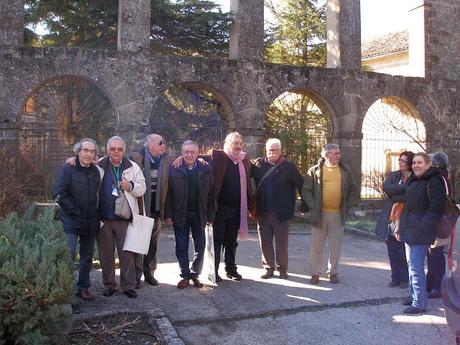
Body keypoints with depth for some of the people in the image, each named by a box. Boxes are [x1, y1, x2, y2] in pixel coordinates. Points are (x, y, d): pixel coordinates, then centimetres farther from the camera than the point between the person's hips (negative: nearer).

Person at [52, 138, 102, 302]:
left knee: (87, 256, 11)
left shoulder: (96, 171, 9)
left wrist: (95, 214, 8)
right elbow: (58, 193, -12)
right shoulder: (68, 169, -6)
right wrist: (75, 211, -12)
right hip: (72, 220, -5)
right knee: (69, 253, -15)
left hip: (91, 222, 5)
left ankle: (83, 288, 22)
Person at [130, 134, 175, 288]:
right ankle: (136, 275, 15)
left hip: (156, 210, 4)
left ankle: (149, 273, 27)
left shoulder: (167, 160, 4)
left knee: (153, 244, 14)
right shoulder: (136, 158, -7)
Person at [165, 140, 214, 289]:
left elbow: (210, 194, 0)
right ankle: (185, 275, 20)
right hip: (180, 214, -1)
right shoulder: (174, 169, -2)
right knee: (181, 248, 7)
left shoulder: (206, 169, 2)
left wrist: (210, 215, -3)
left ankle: (195, 274, 22)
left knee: (200, 247, 6)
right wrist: (168, 215, -8)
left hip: (199, 215, 1)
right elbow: (168, 194, -3)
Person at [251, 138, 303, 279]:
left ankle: (282, 269, 23)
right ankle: (268, 268, 24)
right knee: (265, 242, 10)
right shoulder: (258, 164, 3)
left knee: (281, 242, 8)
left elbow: (300, 184, -3)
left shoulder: (288, 167, -3)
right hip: (262, 212, 2)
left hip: (281, 213, -2)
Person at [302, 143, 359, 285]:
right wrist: (313, 206, -9)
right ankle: (315, 273, 17)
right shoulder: (315, 171, -1)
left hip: (338, 214, 2)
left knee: (335, 246, 9)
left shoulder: (345, 171, 7)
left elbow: (354, 191, 13)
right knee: (317, 246, 5)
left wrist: (347, 206, 3)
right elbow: (306, 191, -1)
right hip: (319, 214, -2)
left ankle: (333, 272, 24)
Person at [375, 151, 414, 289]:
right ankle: (396, 277, 21)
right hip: (391, 220, 4)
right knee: (392, 251, 9)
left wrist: (394, 194, -12)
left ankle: (405, 278, 18)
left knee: (404, 251, 1)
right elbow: (386, 187, -10)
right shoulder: (393, 175, 9)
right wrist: (405, 187, -15)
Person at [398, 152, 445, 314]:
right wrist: (401, 227, 18)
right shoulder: (415, 182, 17)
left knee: (416, 267, -8)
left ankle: (419, 303, 0)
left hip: (420, 234, -9)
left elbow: (435, 209, -17)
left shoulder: (434, 182, -11)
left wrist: (421, 227, -21)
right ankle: (414, 296, 29)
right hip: (409, 232, 9)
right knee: (411, 266, 16)